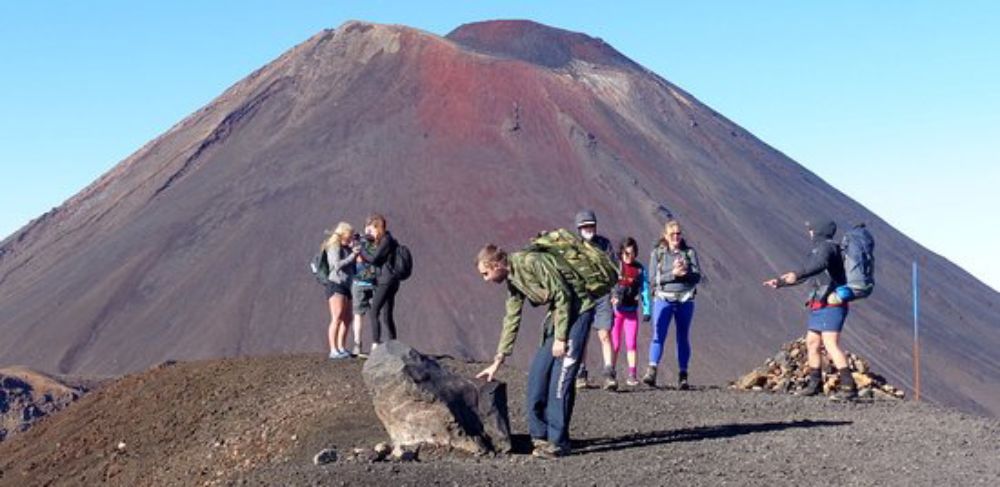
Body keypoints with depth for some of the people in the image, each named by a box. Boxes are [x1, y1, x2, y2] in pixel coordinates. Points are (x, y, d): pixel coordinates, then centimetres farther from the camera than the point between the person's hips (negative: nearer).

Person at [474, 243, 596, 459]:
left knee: (560, 379, -12)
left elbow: (563, 295, -20)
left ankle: (558, 442, -7)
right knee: (537, 376, 5)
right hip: (557, 312, 9)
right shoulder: (512, 280, 9)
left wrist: (560, 338, -18)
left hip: (577, 309, -9)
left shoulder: (531, 262, -20)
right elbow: (511, 320, 16)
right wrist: (498, 360, 15)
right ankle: (539, 436, 12)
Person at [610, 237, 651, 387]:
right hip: (615, 310, -1)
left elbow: (644, 290, 6)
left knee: (631, 343, -2)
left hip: (631, 311, 1)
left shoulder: (639, 269, 4)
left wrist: (646, 310, 1)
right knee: (615, 344, 3)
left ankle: (632, 375, 1)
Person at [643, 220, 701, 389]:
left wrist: (684, 273, -19)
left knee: (683, 337, 4)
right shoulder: (657, 253, 5)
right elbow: (653, 279, -2)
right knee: (658, 335, -14)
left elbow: (697, 276, 0)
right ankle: (651, 372, -21)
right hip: (663, 299, -2)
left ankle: (683, 376, 8)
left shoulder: (690, 252, 8)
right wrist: (673, 274, -14)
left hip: (685, 300, 2)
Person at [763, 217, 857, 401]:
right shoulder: (819, 250, 23)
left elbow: (821, 264, -33)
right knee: (812, 343, 16)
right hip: (820, 307, 10)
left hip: (830, 305, -10)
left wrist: (797, 274, -42)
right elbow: (806, 275, 35)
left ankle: (848, 387, -24)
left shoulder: (826, 246, -9)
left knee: (831, 344, -18)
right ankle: (815, 384, 25)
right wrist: (780, 282, 41)